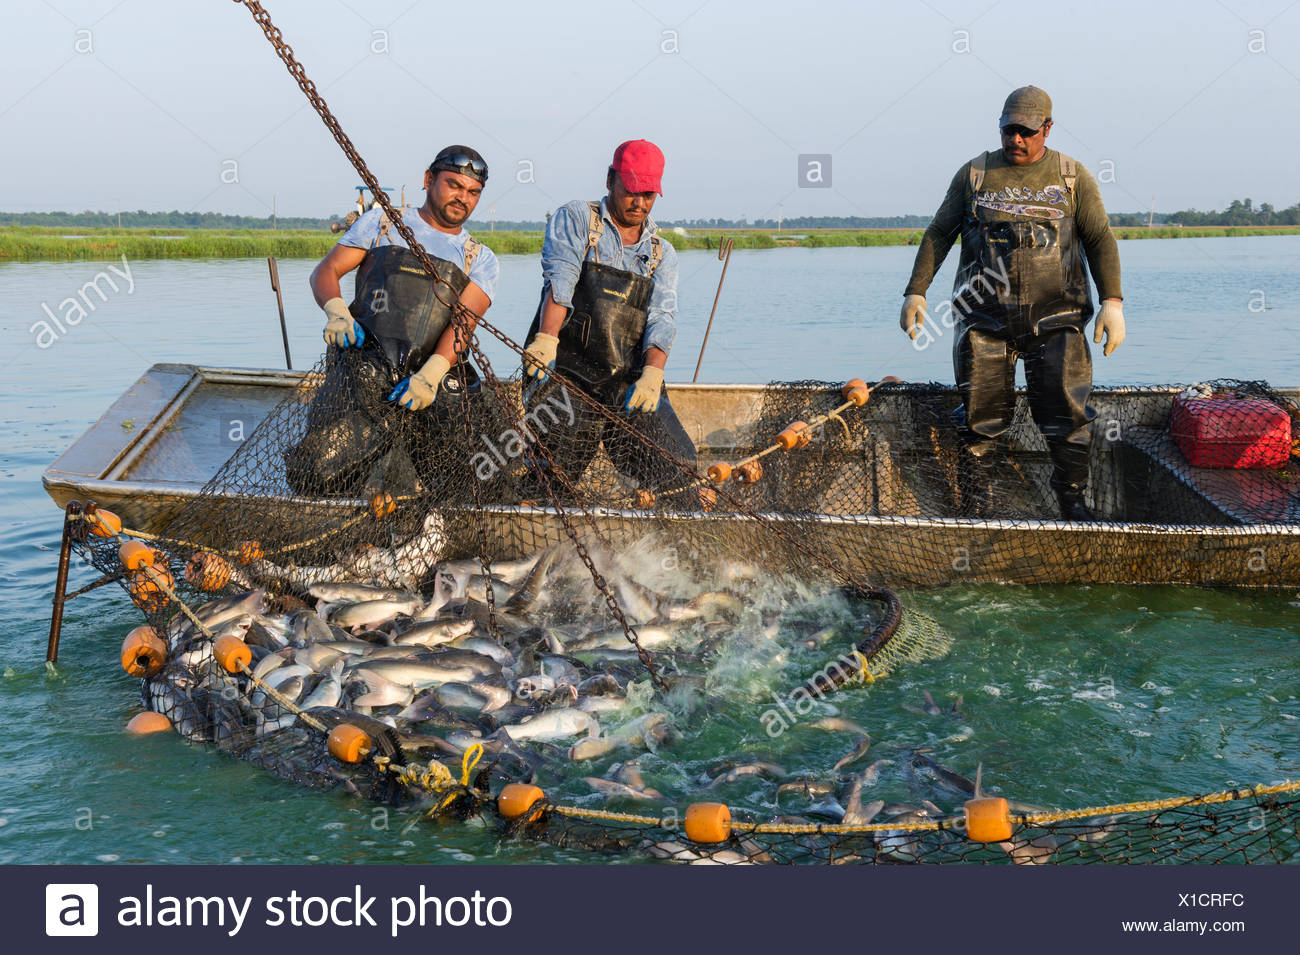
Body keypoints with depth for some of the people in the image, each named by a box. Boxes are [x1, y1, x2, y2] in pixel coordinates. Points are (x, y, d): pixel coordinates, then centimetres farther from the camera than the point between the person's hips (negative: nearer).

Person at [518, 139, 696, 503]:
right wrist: (547, 339, -28)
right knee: (550, 484, -15)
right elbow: (560, 280, -11)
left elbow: (661, 319, 3)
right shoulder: (575, 220, 7)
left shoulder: (662, 253, 17)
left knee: (679, 470, -7)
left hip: (630, 382, 4)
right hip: (567, 372, -3)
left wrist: (652, 374, -16)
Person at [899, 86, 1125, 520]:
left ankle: (1073, 501, 10)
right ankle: (971, 504, 11)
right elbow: (939, 233, 13)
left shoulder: (1073, 177, 8)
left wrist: (1112, 302, -5)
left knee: (1067, 413, -4)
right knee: (980, 414, 0)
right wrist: (915, 292, 6)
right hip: (985, 320, 0)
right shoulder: (974, 174, 9)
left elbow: (1100, 239, 6)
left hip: (1055, 319, 0)